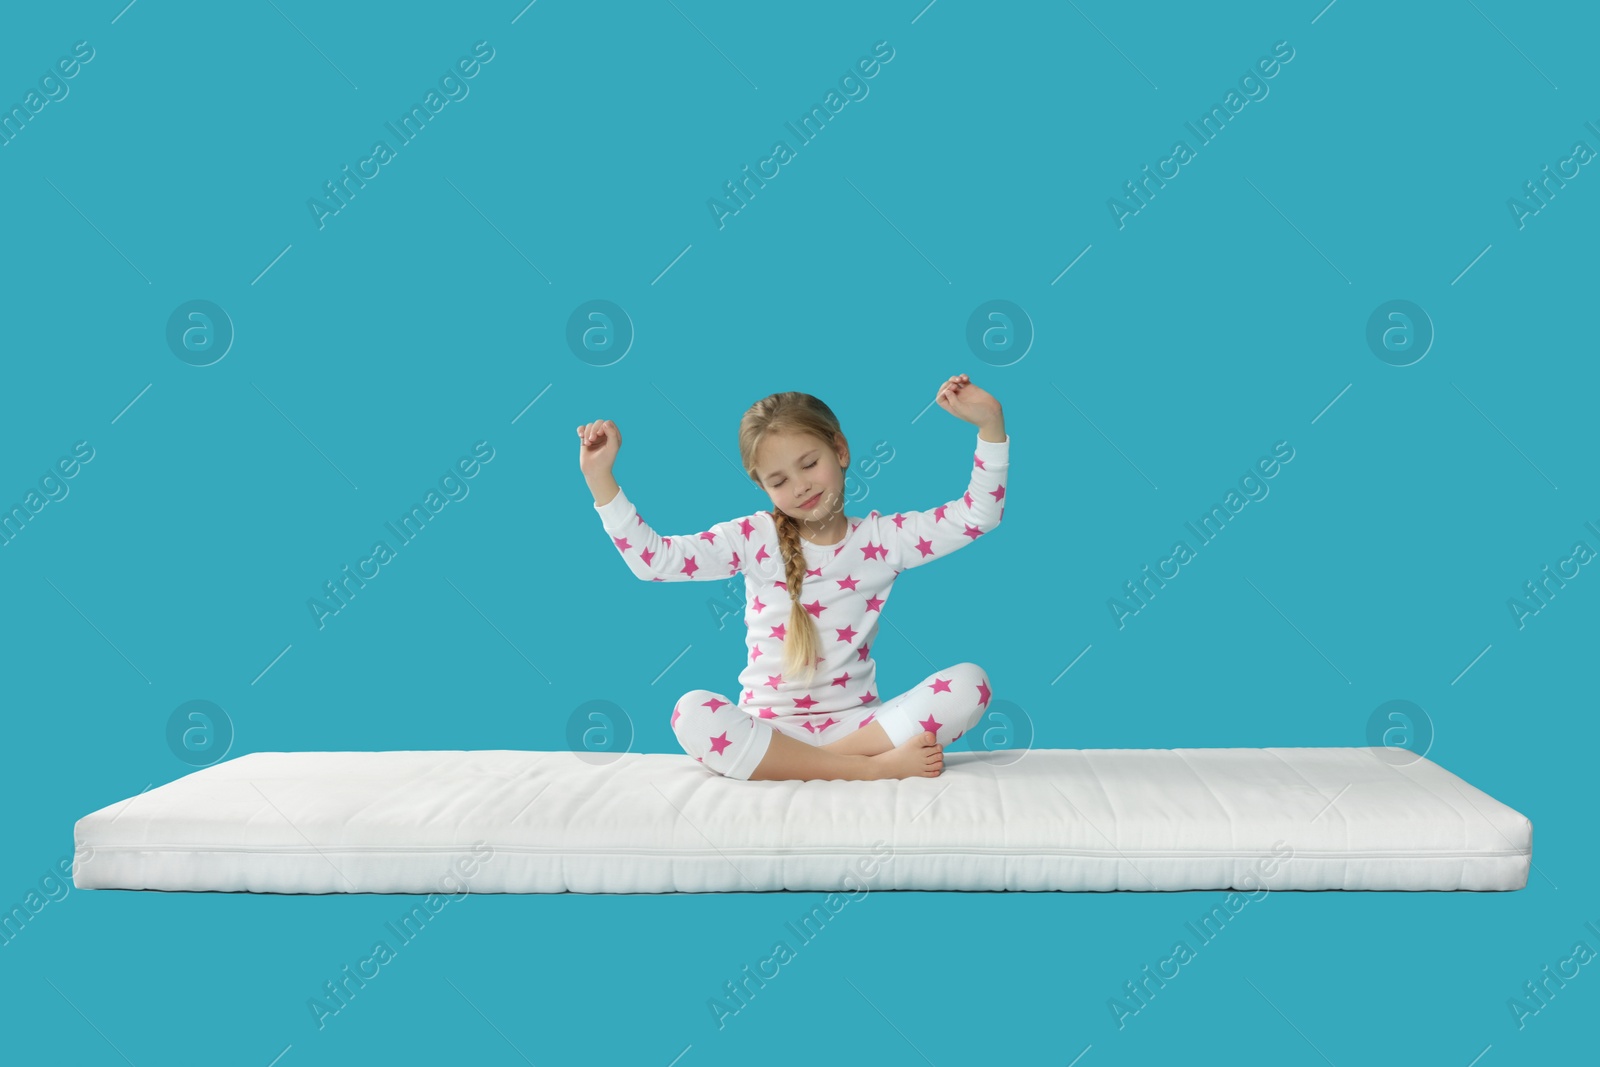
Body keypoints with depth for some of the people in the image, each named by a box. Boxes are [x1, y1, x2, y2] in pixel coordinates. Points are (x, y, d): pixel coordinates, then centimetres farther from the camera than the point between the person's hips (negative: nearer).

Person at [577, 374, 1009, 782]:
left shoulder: (883, 538, 3)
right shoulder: (754, 540, 1)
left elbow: (978, 515, 0)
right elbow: (653, 558, -6)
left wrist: (990, 422, -11)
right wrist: (599, 476, -14)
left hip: (855, 722, 1)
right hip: (767, 730, 0)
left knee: (970, 682, -21)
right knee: (692, 714, -34)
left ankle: (825, 761, -28)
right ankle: (873, 767, -31)